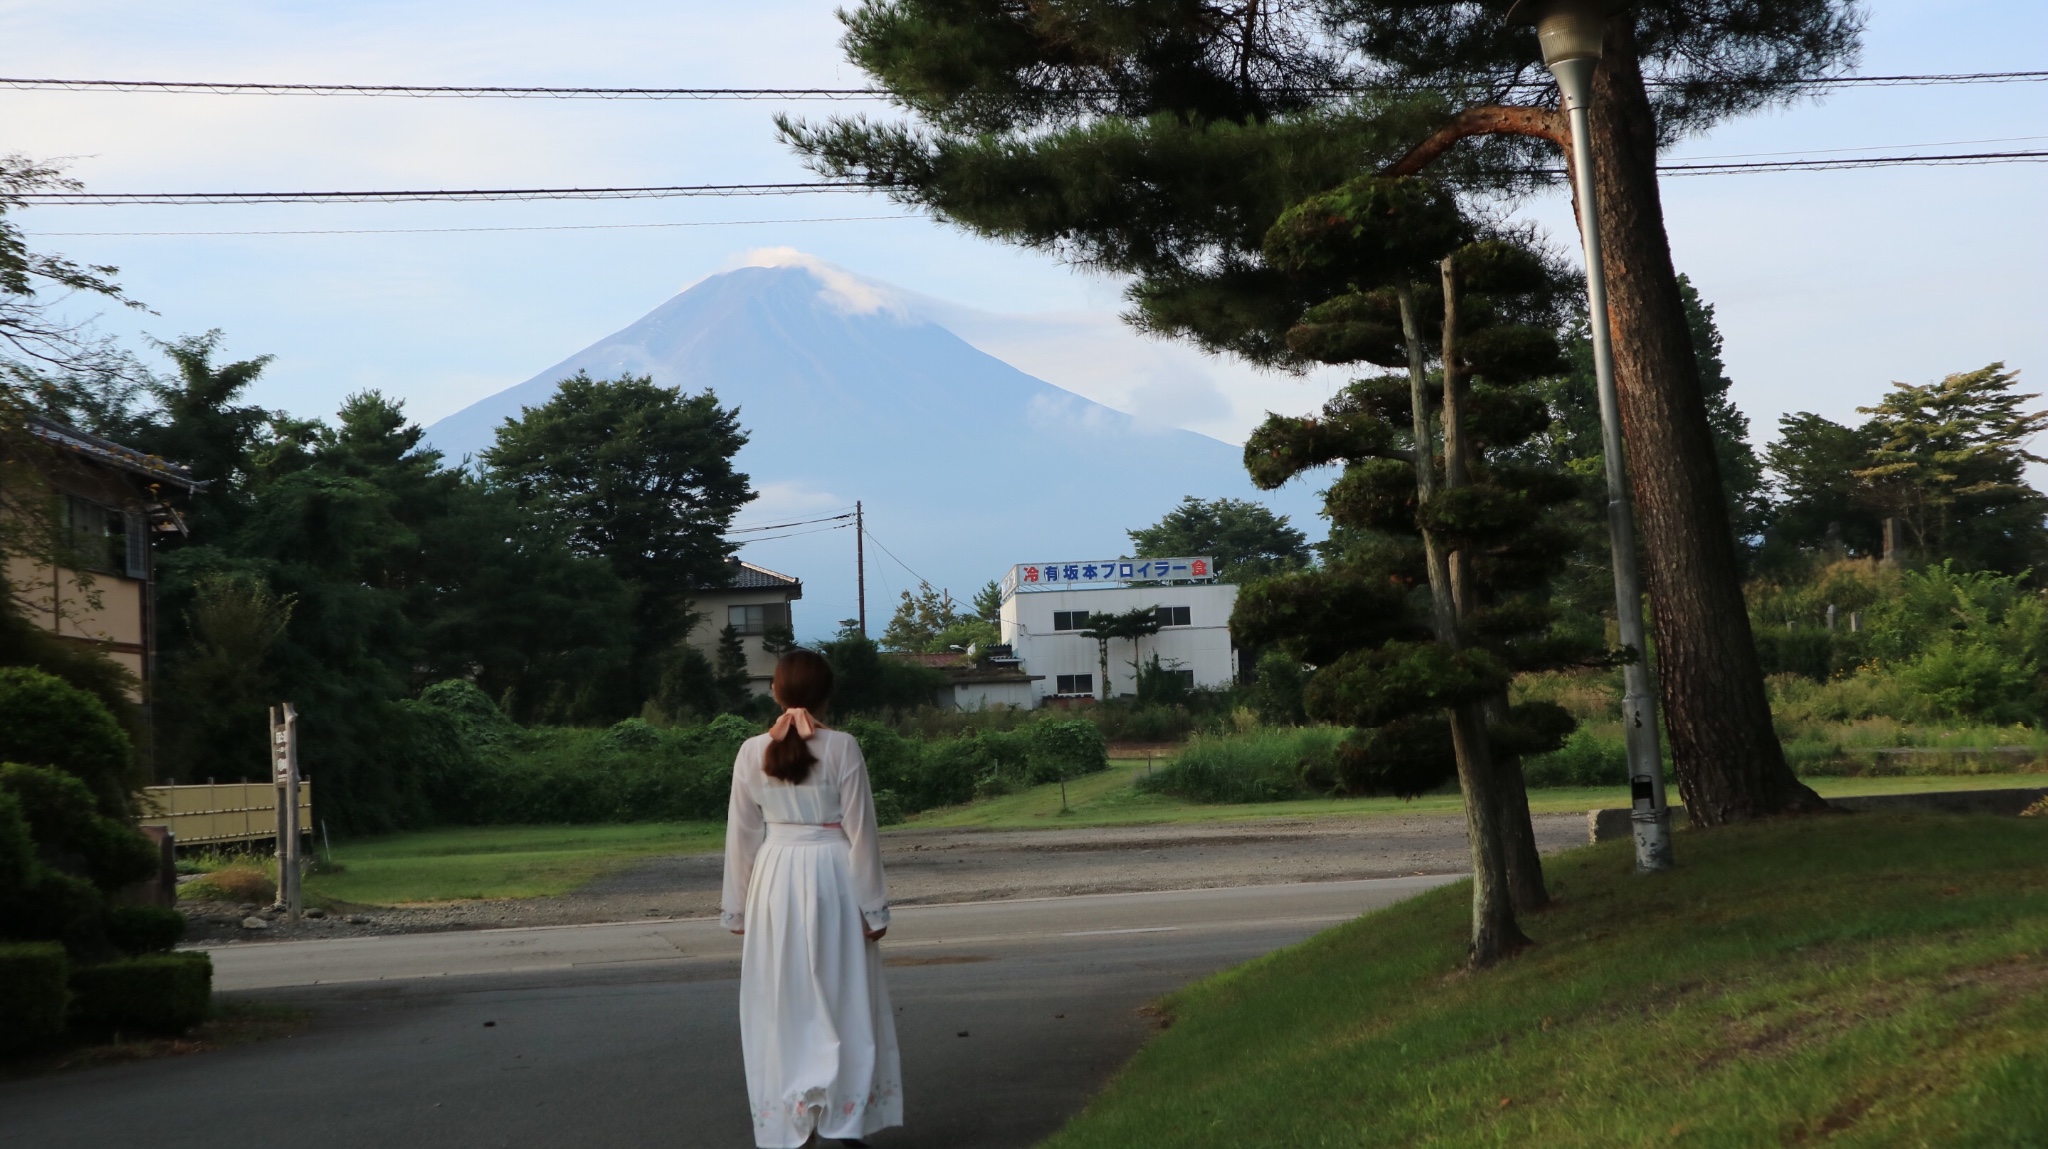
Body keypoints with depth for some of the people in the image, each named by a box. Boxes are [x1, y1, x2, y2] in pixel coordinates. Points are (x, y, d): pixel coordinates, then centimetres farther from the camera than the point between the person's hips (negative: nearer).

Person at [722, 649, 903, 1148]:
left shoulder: (752, 752, -2)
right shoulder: (842, 747, -9)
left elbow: (742, 836, 3)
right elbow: (860, 831, -7)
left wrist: (738, 907, 12)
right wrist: (873, 906, 0)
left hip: (775, 879, 2)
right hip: (832, 876, -2)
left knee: (783, 1004, 9)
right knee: (843, 1002, 8)